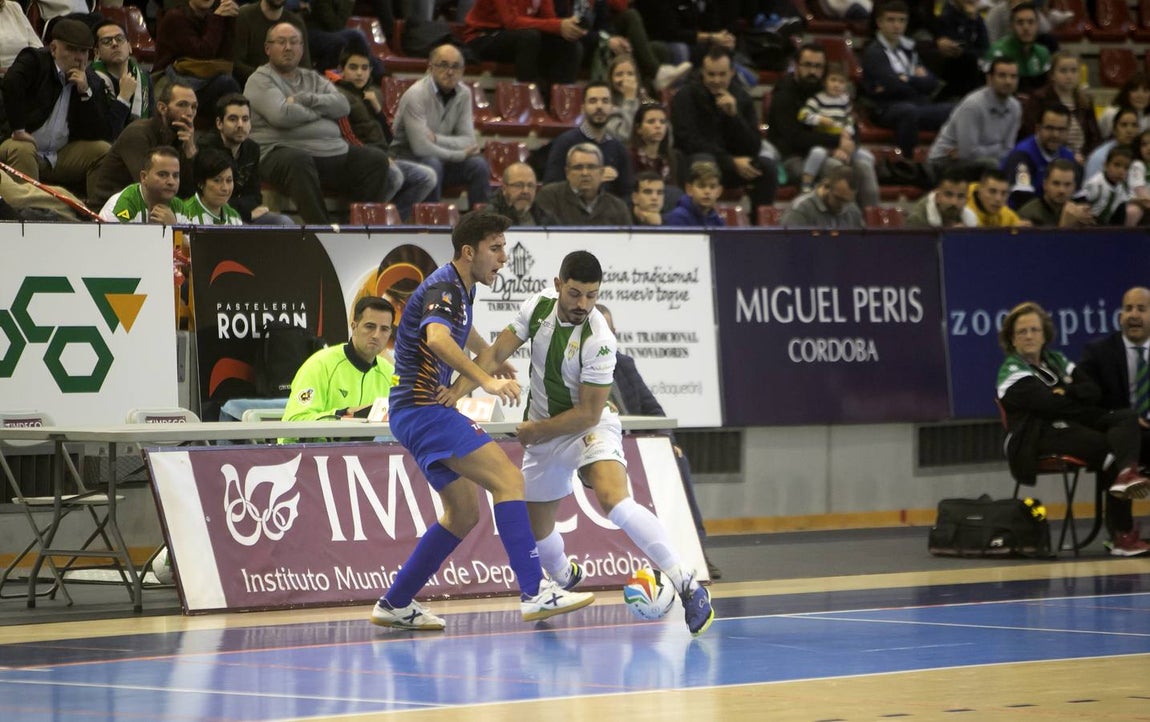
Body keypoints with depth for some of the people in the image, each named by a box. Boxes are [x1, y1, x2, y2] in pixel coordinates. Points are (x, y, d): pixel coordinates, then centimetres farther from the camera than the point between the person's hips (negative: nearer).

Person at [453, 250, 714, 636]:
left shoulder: (599, 341, -26)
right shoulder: (538, 306, -10)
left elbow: (588, 413, -21)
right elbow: (496, 353, -6)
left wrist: (537, 429, -14)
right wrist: (456, 390, -19)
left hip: (589, 429, -6)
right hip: (544, 435, 6)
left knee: (612, 498, -33)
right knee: (536, 532, 14)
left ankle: (687, 586, -33)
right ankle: (565, 579, 49)